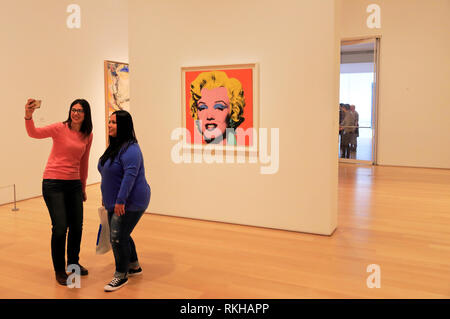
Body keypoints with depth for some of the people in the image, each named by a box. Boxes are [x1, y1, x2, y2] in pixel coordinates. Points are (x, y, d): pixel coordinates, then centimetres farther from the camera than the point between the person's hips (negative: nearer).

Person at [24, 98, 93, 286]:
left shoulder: (87, 136, 5)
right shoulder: (60, 128, -9)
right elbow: (34, 133, -25)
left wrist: (83, 187, 21)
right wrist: (28, 116, -44)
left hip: (74, 184, 5)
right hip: (53, 183, -5)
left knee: (77, 227, 10)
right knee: (60, 228, -5)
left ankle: (73, 262, 34)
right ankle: (59, 270, 16)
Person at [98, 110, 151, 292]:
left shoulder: (130, 148, -19)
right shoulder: (114, 146, 13)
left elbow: (130, 175, -27)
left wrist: (120, 200, -28)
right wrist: (106, 196, 21)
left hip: (129, 203, -10)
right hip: (115, 202, 10)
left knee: (118, 238, -6)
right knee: (121, 235, 18)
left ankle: (121, 276, 11)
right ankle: (134, 267, 36)